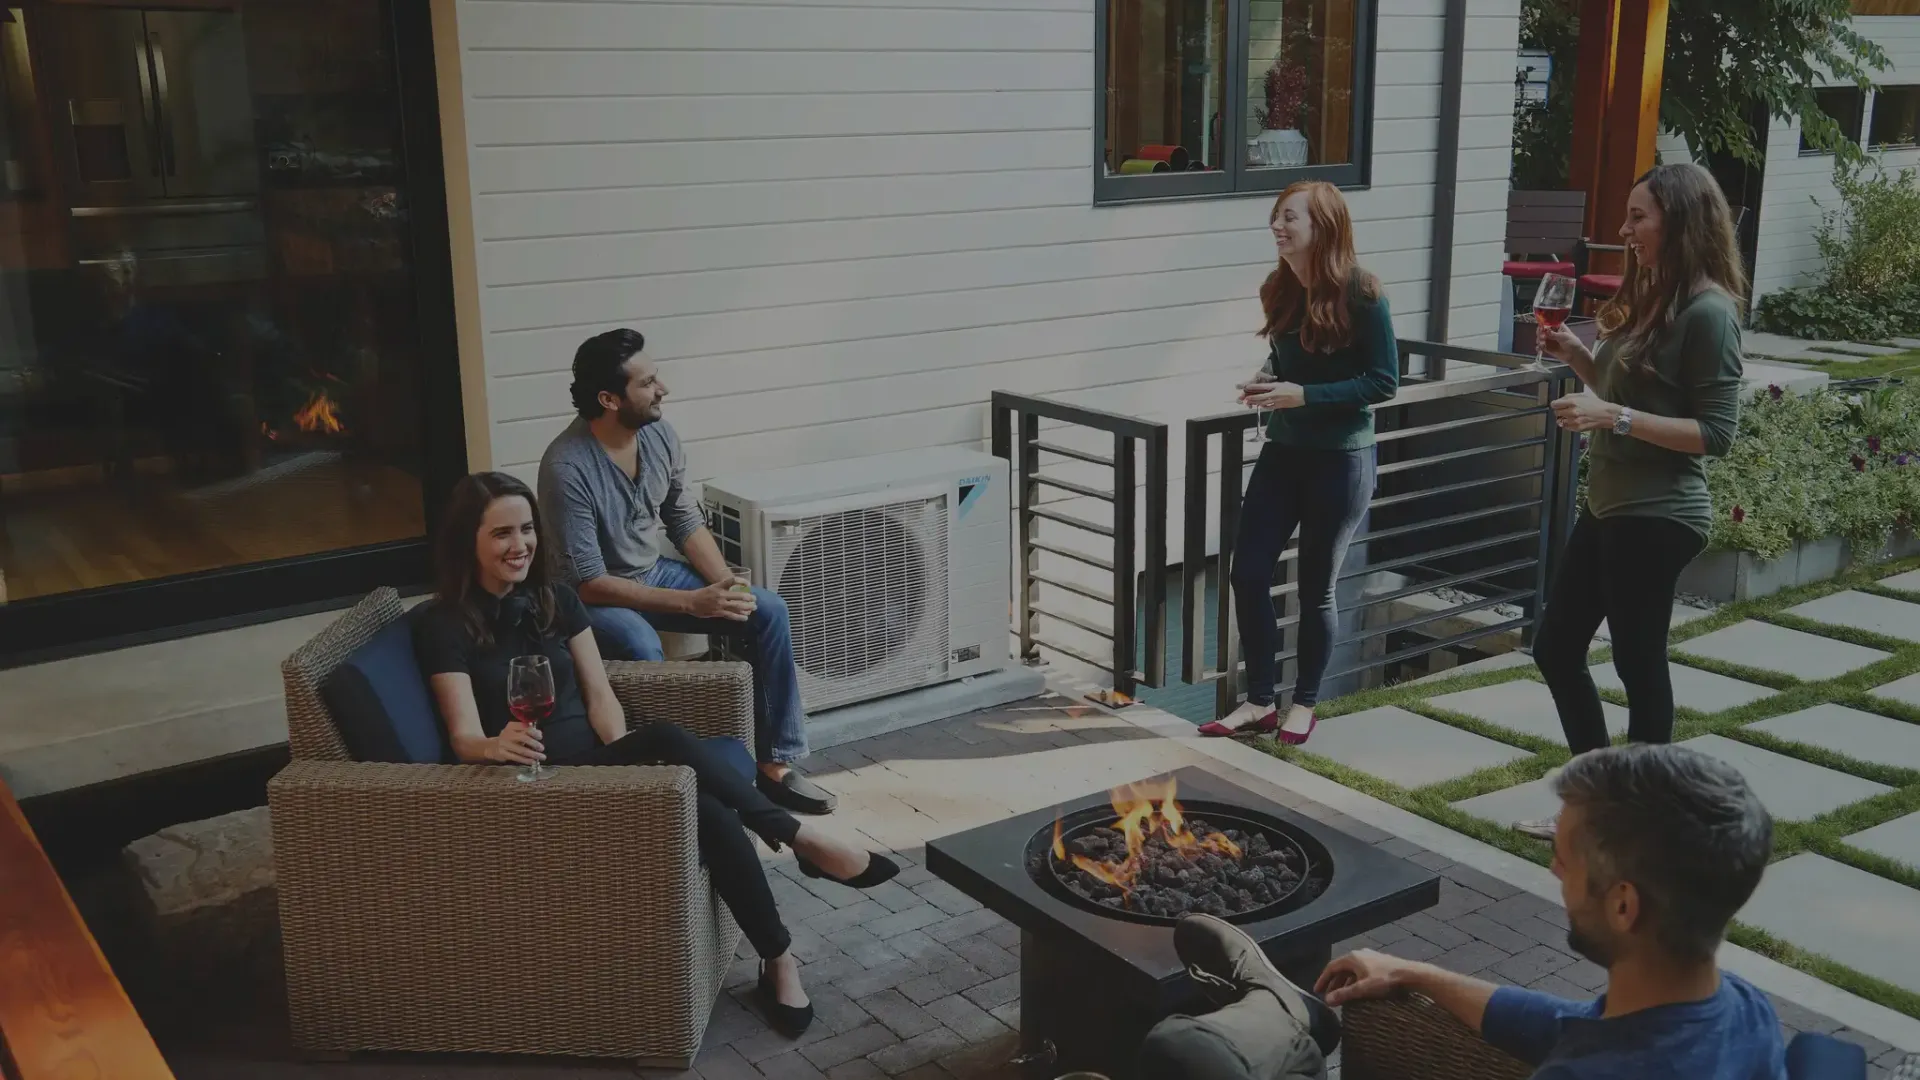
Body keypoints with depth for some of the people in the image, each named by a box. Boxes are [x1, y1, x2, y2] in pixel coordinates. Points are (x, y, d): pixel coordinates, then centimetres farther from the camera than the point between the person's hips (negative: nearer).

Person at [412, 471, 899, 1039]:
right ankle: (802, 838, -18)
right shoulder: (443, 626, -5)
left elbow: (600, 695, 7)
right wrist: (497, 747, -39)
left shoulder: (556, 601, 11)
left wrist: (628, 760, -13)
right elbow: (464, 737, -14)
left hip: (596, 761, 5)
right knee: (670, 743, -33)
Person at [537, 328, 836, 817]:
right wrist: (691, 601, -28)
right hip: (597, 596, -7)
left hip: (656, 573, 7)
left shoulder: (660, 434, -6)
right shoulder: (567, 467, -27)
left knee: (768, 610, -9)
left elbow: (686, 522, 6)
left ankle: (776, 762, -3)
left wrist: (726, 584, -12)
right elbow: (588, 583, -26)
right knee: (645, 653, -38)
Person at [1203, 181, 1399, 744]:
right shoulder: (1280, 290, 3)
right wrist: (1265, 382, -5)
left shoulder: (1360, 294, -15)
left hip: (1340, 460, -6)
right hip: (1282, 452, 6)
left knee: (1316, 586, 6)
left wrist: (1304, 395, -21)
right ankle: (1259, 701, 18)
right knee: (1248, 573, 2)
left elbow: (1384, 382, -13)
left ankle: (1304, 704, 25)